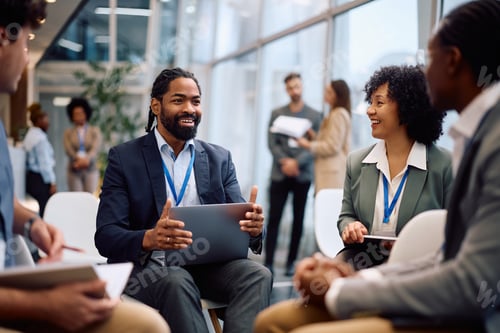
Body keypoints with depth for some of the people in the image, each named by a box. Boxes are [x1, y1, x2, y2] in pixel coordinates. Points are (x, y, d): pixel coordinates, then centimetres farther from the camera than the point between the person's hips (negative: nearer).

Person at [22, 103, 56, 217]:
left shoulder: (29, 135, 16)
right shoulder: (40, 137, -12)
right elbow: (44, 162, -15)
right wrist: (52, 182, -13)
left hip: (30, 177, 10)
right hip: (40, 180, -10)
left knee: (34, 211, 8)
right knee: (44, 211, -10)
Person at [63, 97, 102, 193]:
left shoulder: (95, 130, 10)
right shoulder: (68, 132, 11)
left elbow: (96, 148, -5)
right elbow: (68, 149, -4)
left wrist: (87, 159, -25)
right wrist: (78, 159, -24)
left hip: (91, 170, 0)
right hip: (74, 170, 0)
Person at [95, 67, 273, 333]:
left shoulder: (220, 159, 12)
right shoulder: (124, 158, 2)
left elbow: (239, 219, 4)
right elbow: (105, 237, -6)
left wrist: (253, 226, -22)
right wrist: (149, 239, -29)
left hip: (207, 263, 3)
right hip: (147, 265, -3)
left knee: (258, 275, -26)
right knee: (177, 282, -36)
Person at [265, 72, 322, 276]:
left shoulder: (314, 115, 6)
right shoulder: (277, 113, 10)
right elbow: (271, 142, 3)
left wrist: (297, 162, -14)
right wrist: (284, 161, -12)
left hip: (302, 174, 0)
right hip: (279, 173, 1)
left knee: (298, 219, 3)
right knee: (274, 218, -3)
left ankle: (291, 263, 9)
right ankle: (268, 262, 0)